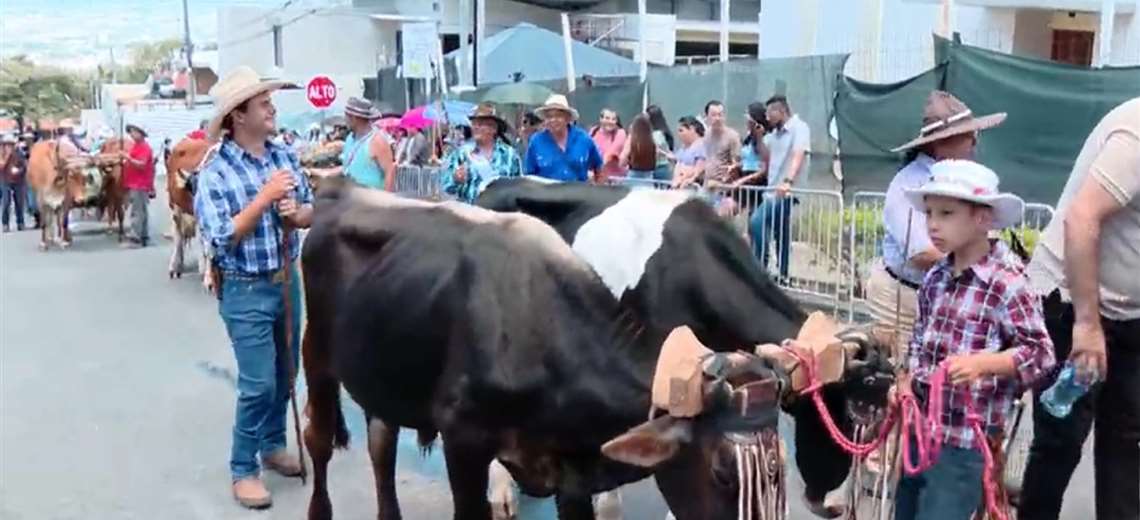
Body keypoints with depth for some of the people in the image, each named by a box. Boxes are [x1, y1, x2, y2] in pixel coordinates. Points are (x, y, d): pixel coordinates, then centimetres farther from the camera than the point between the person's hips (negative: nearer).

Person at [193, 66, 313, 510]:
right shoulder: (215, 172, -14)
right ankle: (243, 469, 14)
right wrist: (265, 197, -23)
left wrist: (295, 214, -14)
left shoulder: (285, 157, 2)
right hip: (245, 291, -6)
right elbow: (222, 238, -19)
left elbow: (312, 211, 8)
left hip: (287, 281, 6)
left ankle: (273, 446, 36)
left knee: (286, 374, 16)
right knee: (258, 384, -3)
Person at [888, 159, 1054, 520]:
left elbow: (1040, 353, -15)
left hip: (966, 438, -7)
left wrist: (981, 363, -29)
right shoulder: (936, 277, 6)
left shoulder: (1007, 283, -15)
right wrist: (906, 382, 5)